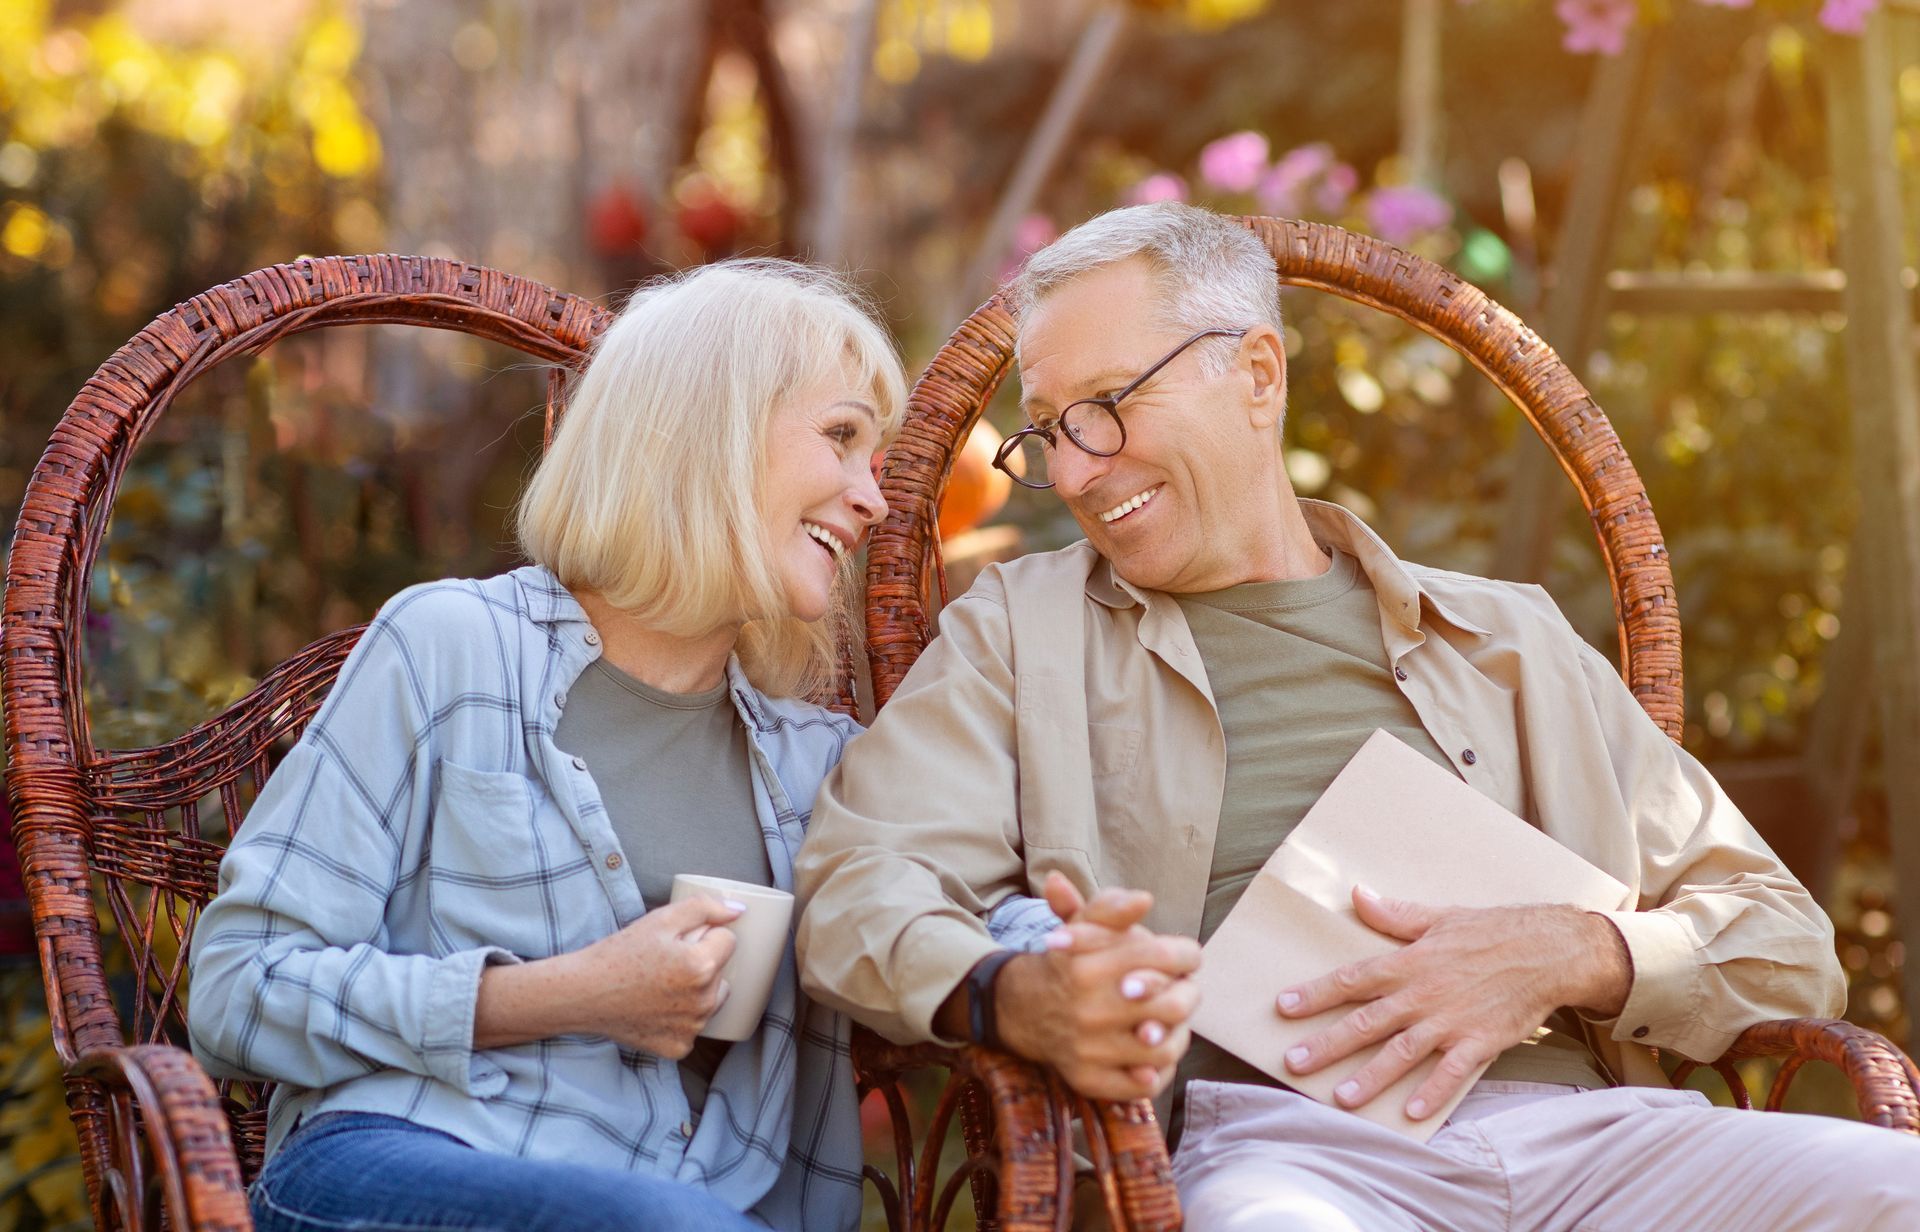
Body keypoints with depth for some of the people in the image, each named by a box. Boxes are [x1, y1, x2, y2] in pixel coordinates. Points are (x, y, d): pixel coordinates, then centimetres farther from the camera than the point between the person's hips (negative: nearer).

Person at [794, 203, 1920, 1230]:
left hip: (1582, 1128, 3)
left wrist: (1564, 960, -5)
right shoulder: (1017, 630, 19)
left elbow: (1785, 941, 17)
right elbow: (861, 886, 2)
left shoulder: (1508, 639, 21)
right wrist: (1014, 997, -21)